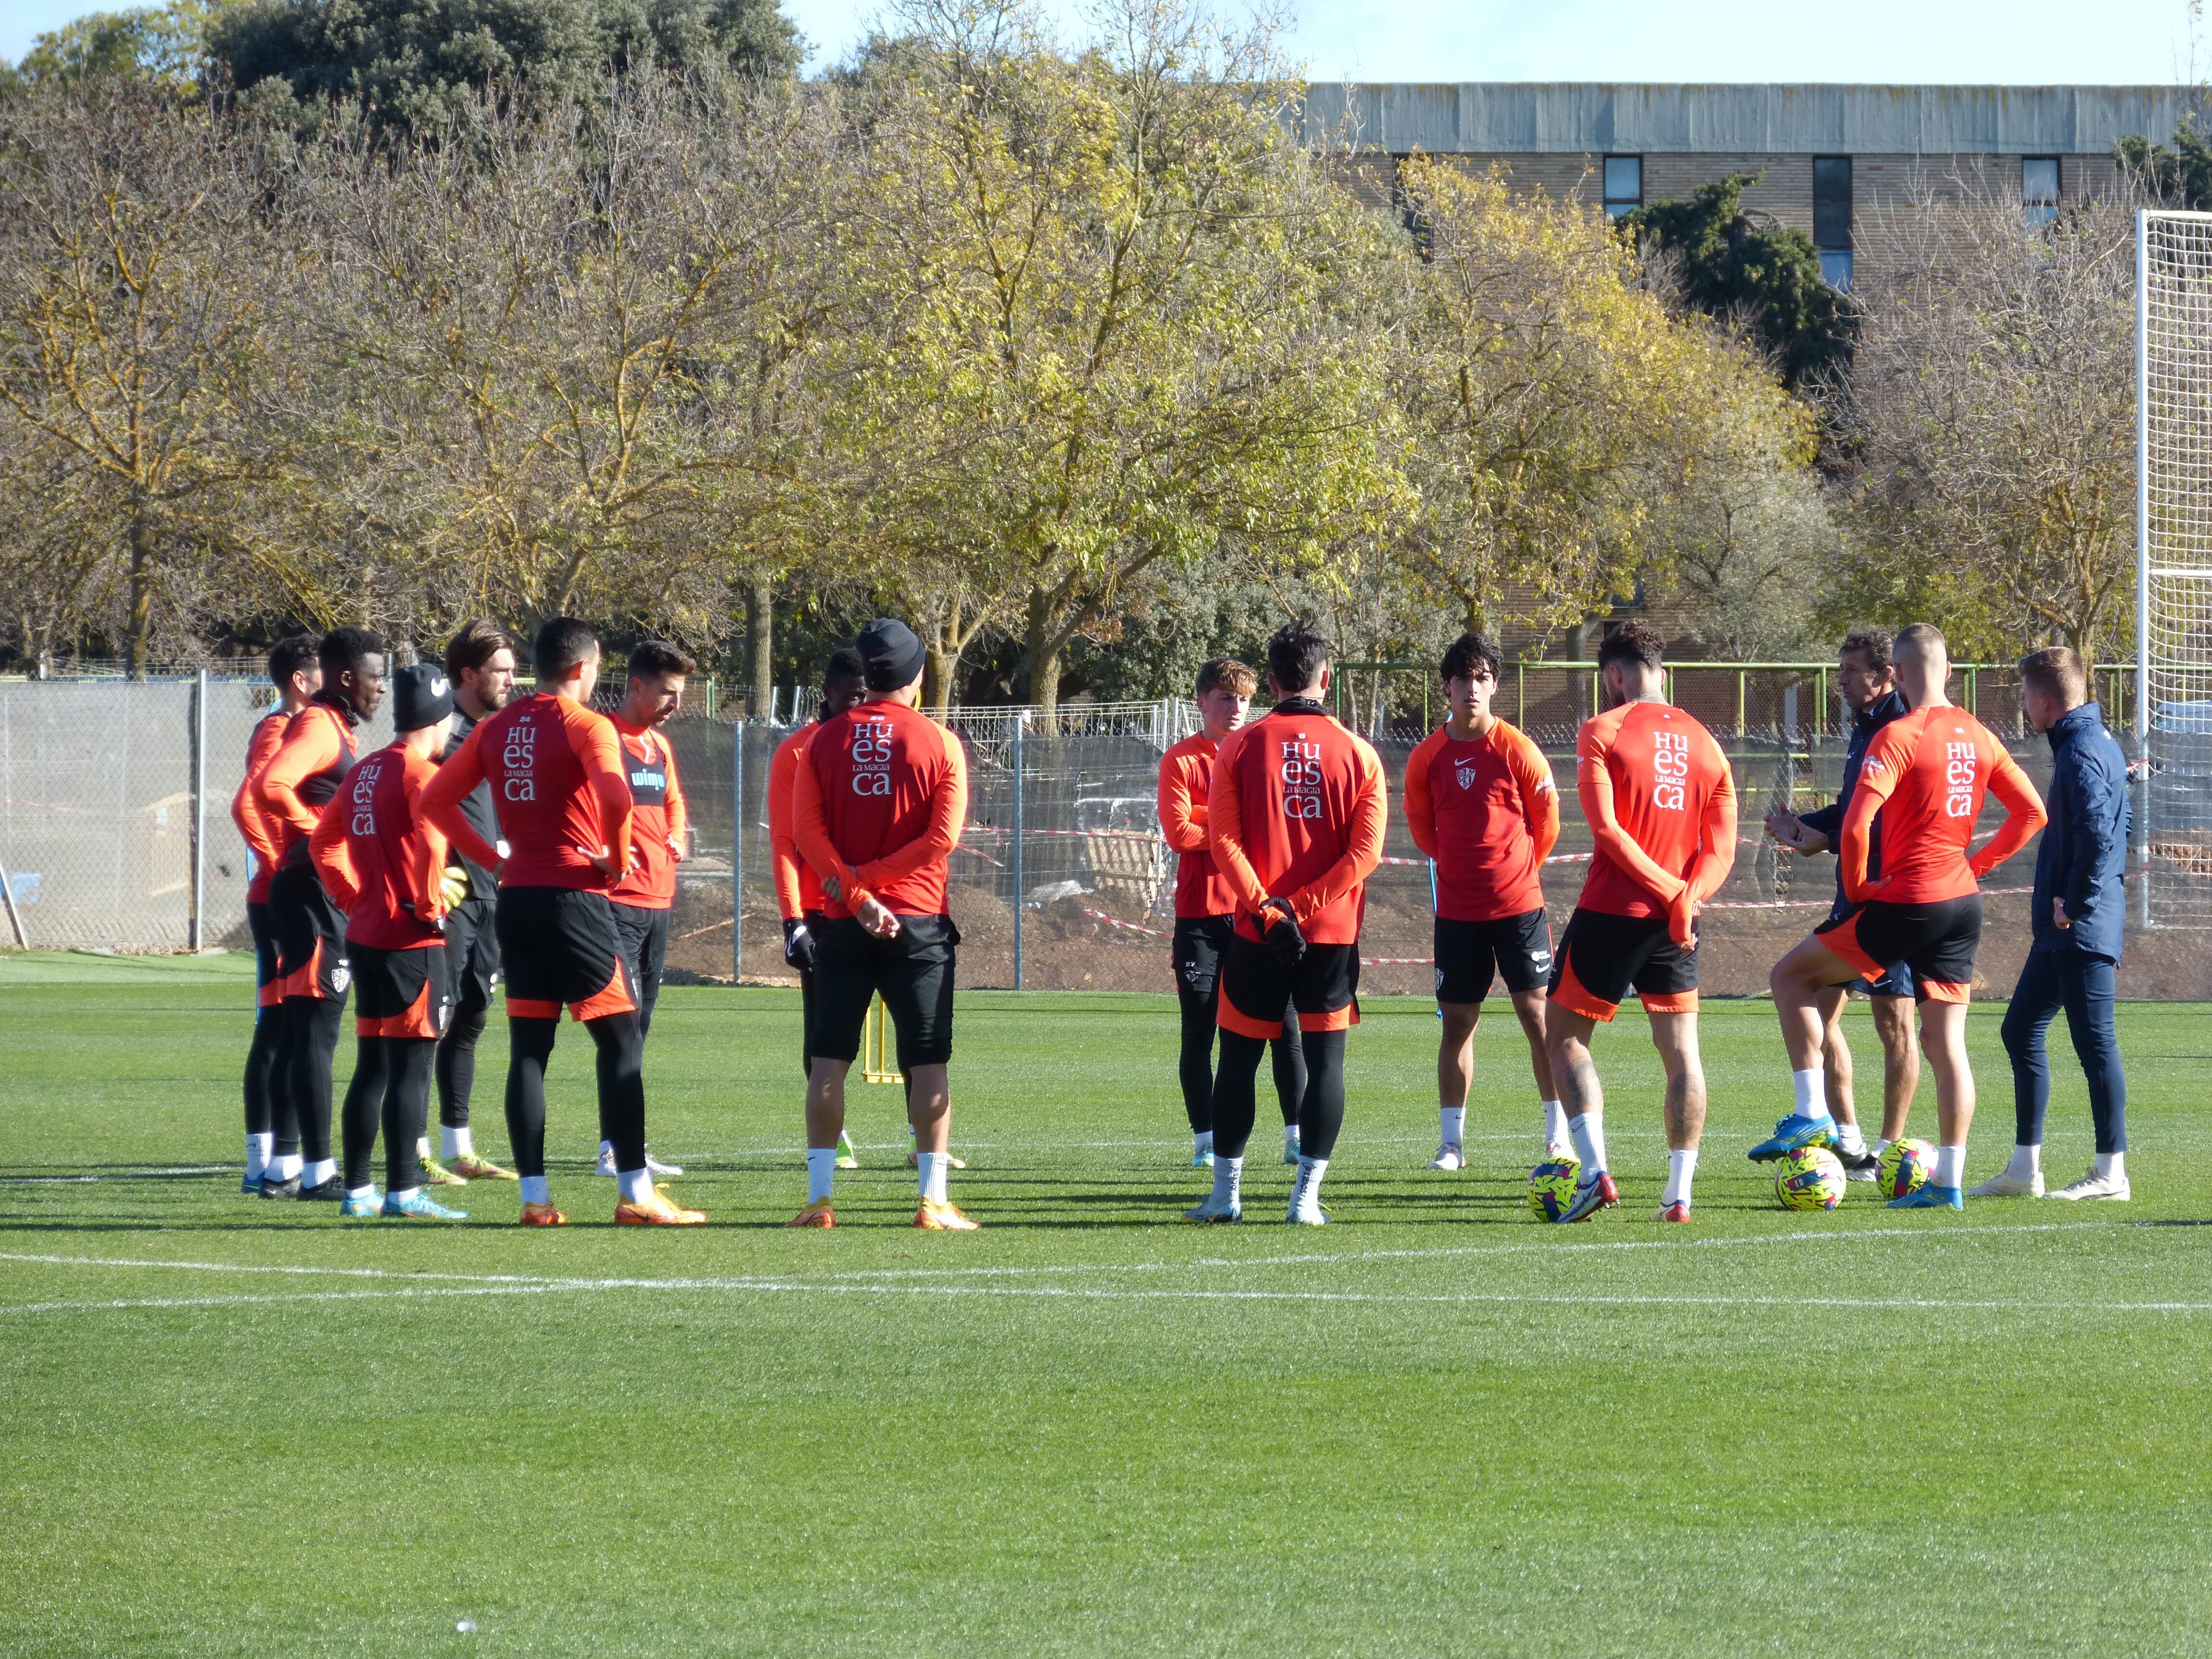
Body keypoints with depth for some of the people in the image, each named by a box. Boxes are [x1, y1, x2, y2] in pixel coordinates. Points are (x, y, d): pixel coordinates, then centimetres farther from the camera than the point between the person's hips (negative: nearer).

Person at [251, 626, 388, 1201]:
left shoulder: (335, 727, 18)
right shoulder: (319, 726, -13)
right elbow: (270, 787, -28)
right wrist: (317, 834, -19)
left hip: (324, 895, 10)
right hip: (316, 891, -10)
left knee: (300, 1032, 12)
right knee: (316, 1030, -9)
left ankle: (284, 1168, 16)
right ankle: (317, 1171, -10)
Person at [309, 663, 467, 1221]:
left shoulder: (365, 771, 14)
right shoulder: (422, 773, -11)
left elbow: (324, 842, 19)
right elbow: (430, 840, -27)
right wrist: (430, 905, -15)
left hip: (365, 937, 8)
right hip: (412, 942, -8)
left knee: (373, 1065, 13)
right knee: (412, 1065, -6)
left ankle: (357, 1189, 15)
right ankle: (404, 1191, -8)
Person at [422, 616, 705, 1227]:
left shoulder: (497, 728, 11)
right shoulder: (585, 725, -8)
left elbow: (435, 800, 13)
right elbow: (614, 795, -26)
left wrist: (492, 858, 13)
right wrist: (615, 858, -10)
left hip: (515, 898, 6)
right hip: (573, 896, -6)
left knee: (528, 1047, 7)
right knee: (622, 1041, 0)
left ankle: (535, 1195, 4)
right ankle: (635, 1194, -5)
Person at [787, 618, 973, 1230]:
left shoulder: (825, 740, 4)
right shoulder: (938, 743, -2)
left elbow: (806, 831, -5)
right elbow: (942, 836, -11)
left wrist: (856, 895, -11)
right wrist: (867, 878, -8)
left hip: (845, 922, 2)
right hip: (918, 922, -2)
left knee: (829, 1060, 6)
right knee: (928, 1064, 2)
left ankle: (819, 1197, 3)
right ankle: (934, 1200, -1)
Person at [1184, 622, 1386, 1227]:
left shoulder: (1239, 747, 0)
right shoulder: (1357, 753, 1)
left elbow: (1223, 842, -8)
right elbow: (1365, 852, -6)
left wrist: (1266, 908, -12)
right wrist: (1301, 907, -9)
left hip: (1257, 932, 0)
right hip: (1333, 933, 0)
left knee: (1239, 1057, 9)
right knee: (1326, 1057, 5)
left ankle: (1226, 1193, 10)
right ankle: (1307, 1196, -1)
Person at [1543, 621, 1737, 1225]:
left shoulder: (1602, 732, -6)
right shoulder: (1703, 742, 9)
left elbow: (1607, 828, -15)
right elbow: (1722, 845, 4)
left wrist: (1673, 895, -14)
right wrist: (1686, 897, -9)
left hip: (1611, 912, -4)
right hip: (1675, 924, 4)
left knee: (1564, 1035, 8)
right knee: (1681, 1051, 8)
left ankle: (1595, 1172, -7)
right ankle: (1679, 1193, 3)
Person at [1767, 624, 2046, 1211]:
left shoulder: (1898, 737, -13)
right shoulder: (1977, 735, 8)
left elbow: (1856, 826, -22)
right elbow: (2031, 813, 13)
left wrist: (1856, 887, -5)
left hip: (1908, 903, -7)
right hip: (1963, 900, 7)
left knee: (1790, 976, 7)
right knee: (1946, 1041, 8)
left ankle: (1811, 1114, 0)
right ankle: (1948, 1181, 5)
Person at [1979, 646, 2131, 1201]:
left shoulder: (2081, 755, -17)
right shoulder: (2100, 744, 15)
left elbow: (2096, 835, -28)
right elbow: (2111, 829, 23)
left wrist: (2076, 902, -18)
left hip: (2080, 928, -11)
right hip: (2061, 928, 11)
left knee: (2094, 1041, -5)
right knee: (2021, 1029, 14)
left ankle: (2111, 1172, 1)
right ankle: (2025, 1168, 17)